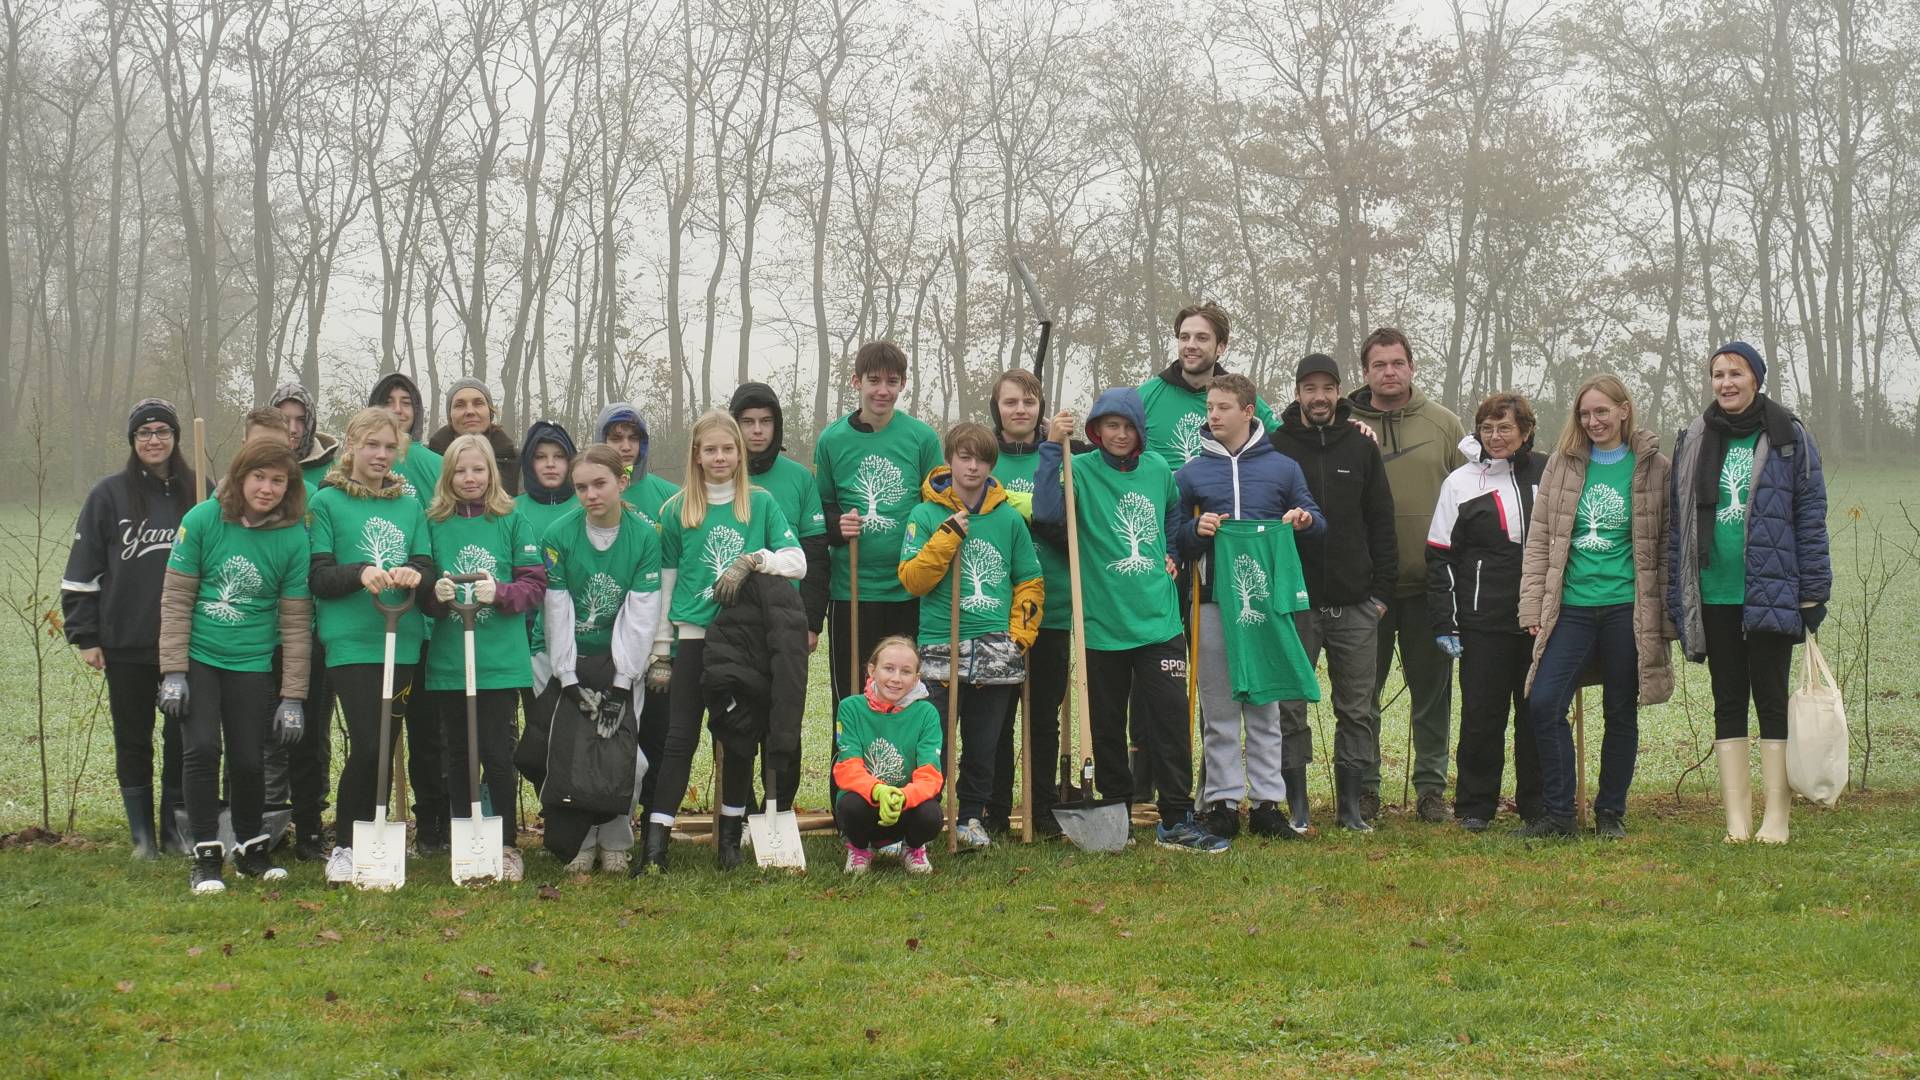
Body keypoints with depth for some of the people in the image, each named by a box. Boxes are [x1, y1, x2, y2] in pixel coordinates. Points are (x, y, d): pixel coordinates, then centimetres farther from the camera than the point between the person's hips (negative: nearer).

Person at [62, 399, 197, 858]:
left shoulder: (199, 493, 3)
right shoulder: (109, 495, 0)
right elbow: (83, 569, 2)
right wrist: (85, 636, -2)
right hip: (127, 644, -1)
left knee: (183, 737, 5)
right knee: (133, 739, 6)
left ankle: (176, 828, 17)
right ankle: (142, 833, 16)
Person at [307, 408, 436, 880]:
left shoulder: (410, 505, 15)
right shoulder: (328, 502, 4)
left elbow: (427, 568, 9)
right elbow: (317, 577, -3)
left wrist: (414, 575, -15)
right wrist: (360, 573, -21)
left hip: (404, 641, 4)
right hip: (351, 642, -4)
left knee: (383, 746, 4)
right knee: (368, 745, -12)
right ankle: (344, 846, 3)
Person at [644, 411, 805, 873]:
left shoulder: (761, 503, 4)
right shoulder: (676, 510, 4)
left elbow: (797, 561, -1)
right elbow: (664, 581, 7)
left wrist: (752, 561, -17)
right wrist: (661, 650, 5)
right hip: (693, 638, -1)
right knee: (680, 738, -4)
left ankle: (730, 834, 17)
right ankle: (655, 842, -8)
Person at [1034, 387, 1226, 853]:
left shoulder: (1157, 469, 6)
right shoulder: (1081, 470, -6)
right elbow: (1046, 510, -25)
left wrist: (1171, 553, 12)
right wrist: (1053, 447, -27)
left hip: (1158, 619, 2)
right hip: (1103, 623, -2)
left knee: (1170, 718, -3)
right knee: (1107, 724, 8)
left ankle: (1177, 819, 2)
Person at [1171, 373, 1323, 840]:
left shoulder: (1283, 467, 10)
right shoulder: (1190, 473, 9)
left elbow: (1316, 523, 16)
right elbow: (1172, 539, 11)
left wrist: (1305, 520, -6)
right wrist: (1197, 531, -9)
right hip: (1214, 601, 0)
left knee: (1265, 706, 3)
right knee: (1219, 710, 1)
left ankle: (1267, 801, 6)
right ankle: (1222, 801, 5)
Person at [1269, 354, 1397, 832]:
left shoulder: (1361, 448, 8)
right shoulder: (1276, 448, 1)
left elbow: (1381, 523, 9)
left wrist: (1382, 590, 2)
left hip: (1355, 604, 2)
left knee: (1358, 708, 4)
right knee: (1289, 706, 1)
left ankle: (1351, 803, 12)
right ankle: (1296, 804, 9)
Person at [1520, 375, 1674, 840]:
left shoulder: (1653, 467, 2)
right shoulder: (1562, 464, 7)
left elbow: (1666, 545, 4)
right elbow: (1539, 539, 8)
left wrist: (1666, 615, 0)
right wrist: (1532, 607, 0)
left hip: (1627, 608, -2)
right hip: (1571, 606, 2)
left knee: (1621, 713, 6)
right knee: (1543, 703, -9)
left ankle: (1611, 812, 19)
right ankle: (1557, 813, 1)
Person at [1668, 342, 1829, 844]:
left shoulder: (1789, 439, 0)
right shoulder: (1694, 442, 9)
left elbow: (1810, 518, -1)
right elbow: (1679, 521, 10)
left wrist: (1813, 593, -6)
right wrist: (1677, 596, 6)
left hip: (1770, 593, -3)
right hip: (1713, 596, 3)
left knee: (1771, 701, 1)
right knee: (1728, 705, 5)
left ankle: (1776, 817, 5)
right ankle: (1737, 819, 8)